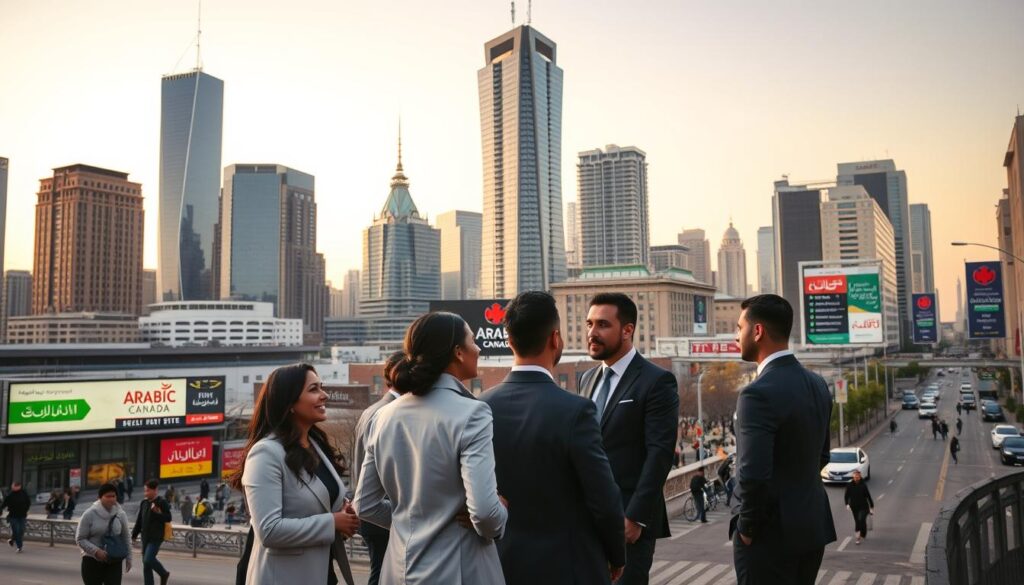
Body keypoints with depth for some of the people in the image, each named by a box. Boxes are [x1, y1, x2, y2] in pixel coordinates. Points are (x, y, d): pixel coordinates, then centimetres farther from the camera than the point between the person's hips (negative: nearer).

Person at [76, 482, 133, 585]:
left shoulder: (120, 514, 0)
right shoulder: (90, 514, -9)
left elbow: (126, 538, 10)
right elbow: (80, 539, -8)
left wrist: (128, 558, 9)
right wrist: (96, 551, -21)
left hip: (114, 562, 1)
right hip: (92, 561, -1)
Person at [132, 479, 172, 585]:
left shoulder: (162, 502, -10)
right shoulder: (144, 502, 8)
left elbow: (168, 518, -12)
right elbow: (139, 520, 14)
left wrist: (157, 513, -25)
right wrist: (134, 534, 13)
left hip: (156, 537, -6)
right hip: (145, 537, 7)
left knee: (148, 560, -16)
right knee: (146, 562, 7)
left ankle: (164, 573, 10)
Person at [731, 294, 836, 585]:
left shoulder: (759, 393, -22)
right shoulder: (817, 384, 5)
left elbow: (754, 475, -27)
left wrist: (747, 528, -12)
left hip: (772, 533, -8)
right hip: (812, 526, 8)